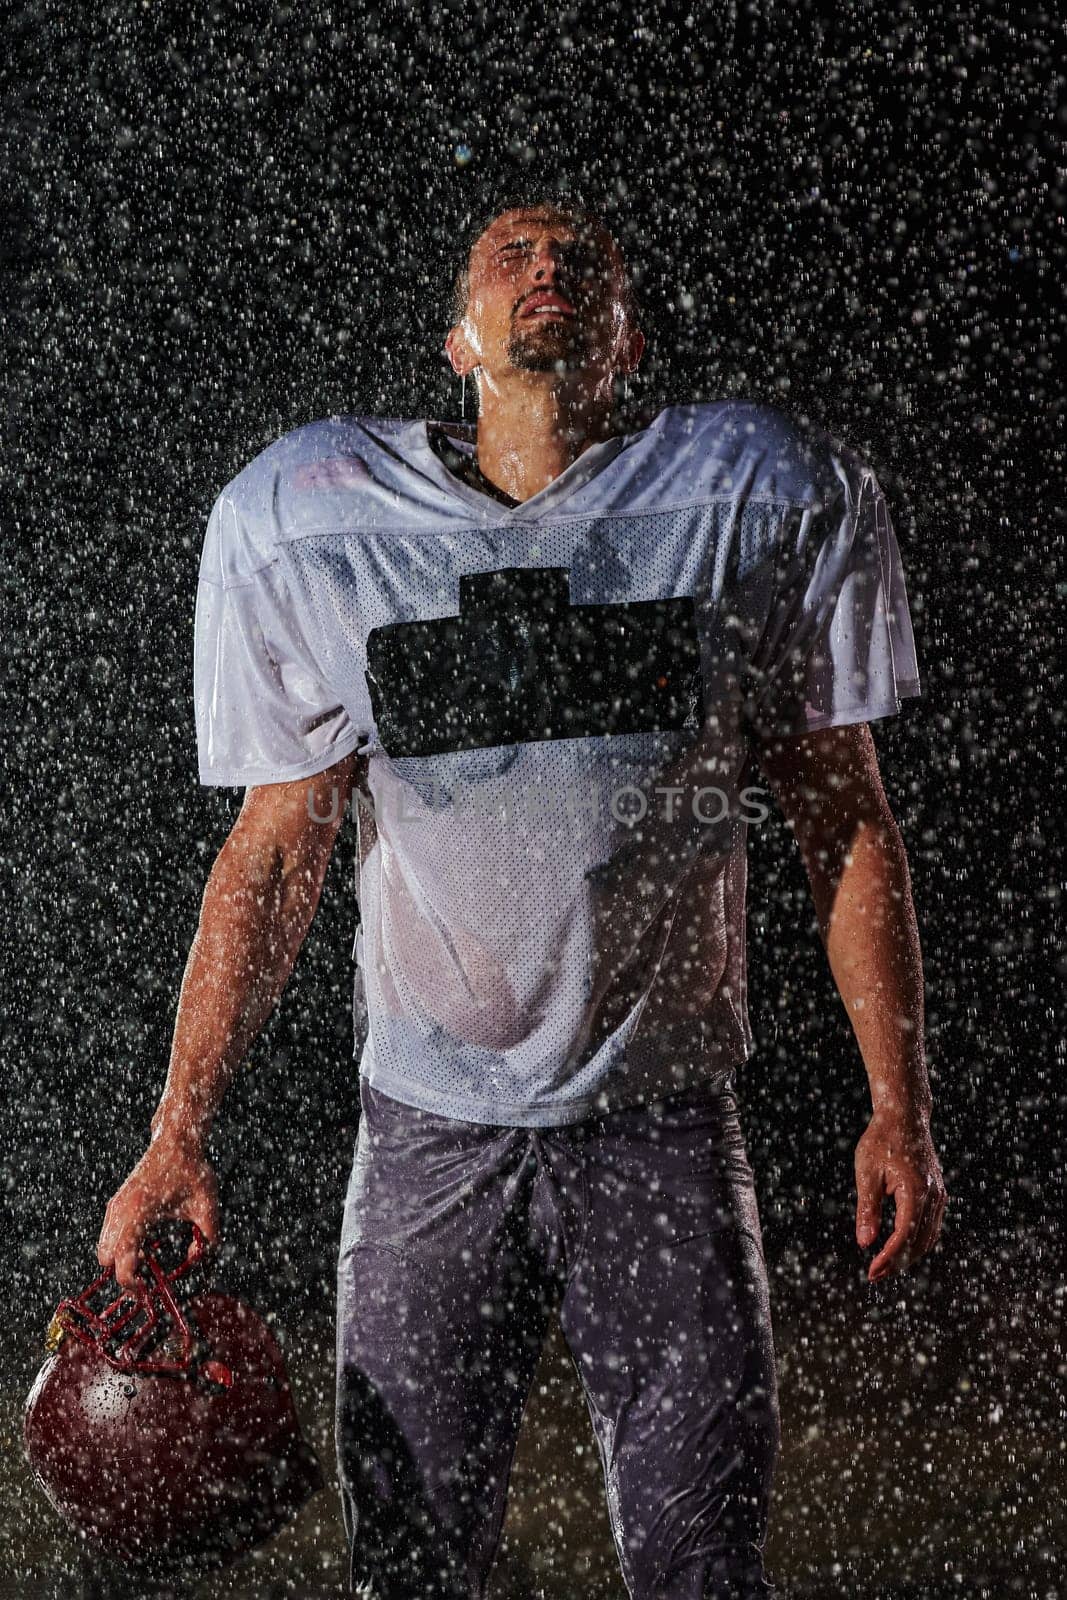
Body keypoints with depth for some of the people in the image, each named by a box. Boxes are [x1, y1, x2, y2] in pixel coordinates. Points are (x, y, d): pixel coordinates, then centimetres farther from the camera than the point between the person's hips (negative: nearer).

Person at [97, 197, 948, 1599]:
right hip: (428, 1125, 1)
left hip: (663, 1116, 0)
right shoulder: (311, 524, -1)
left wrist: (898, 1108, -2)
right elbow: (276, 851, 3)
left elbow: (846, 823, 2)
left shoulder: (762, 499, -3)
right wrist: (178, 1135, -3)